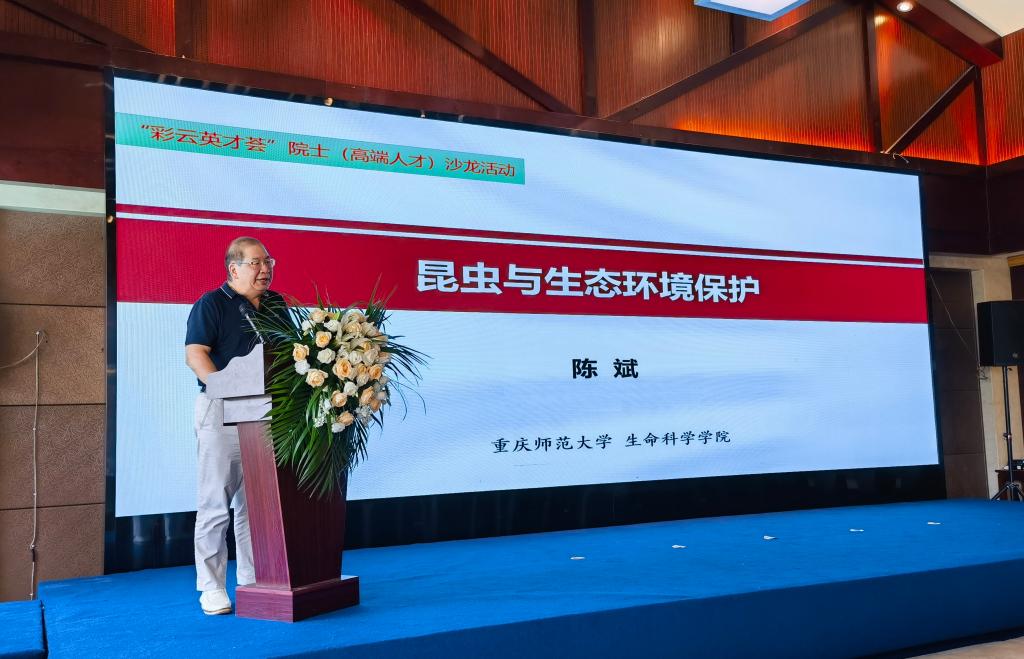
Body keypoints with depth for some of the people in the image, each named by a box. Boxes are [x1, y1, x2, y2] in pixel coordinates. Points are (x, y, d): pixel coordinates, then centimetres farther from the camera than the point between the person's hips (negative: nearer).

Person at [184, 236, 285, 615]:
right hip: (221, 412, -6)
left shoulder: (277, 305, 15)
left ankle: (252, 582, 19)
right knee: (216, 502, -1)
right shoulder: (212, 303, -3)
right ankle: (212, 588, 8)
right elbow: (195, 354, -11)